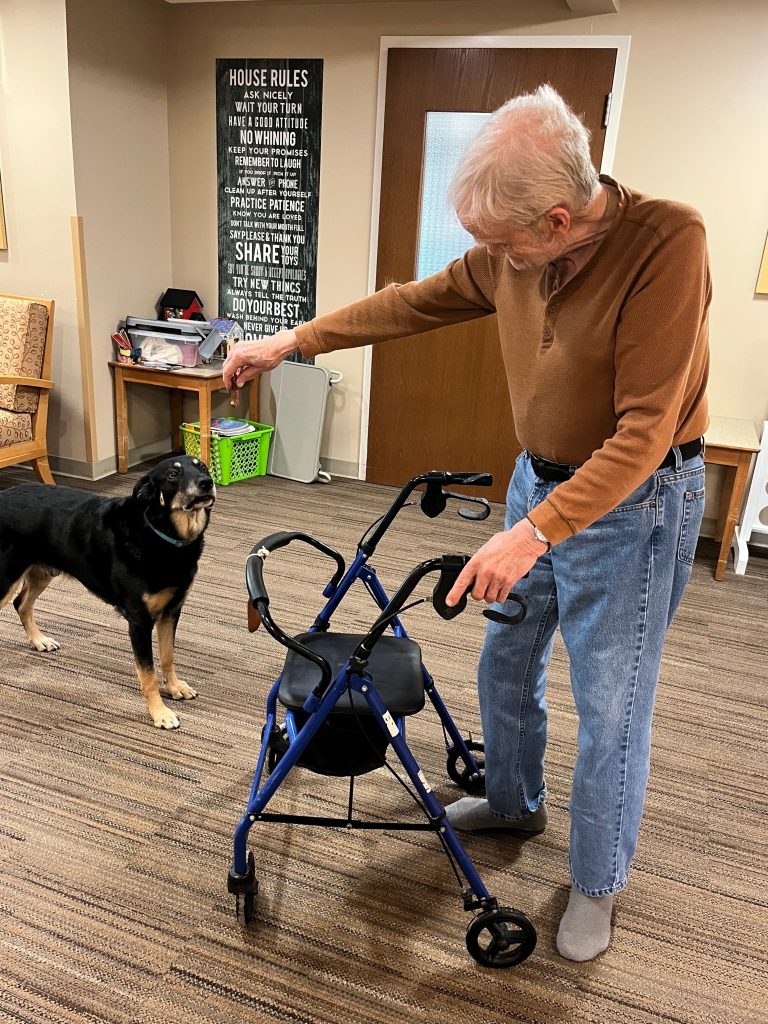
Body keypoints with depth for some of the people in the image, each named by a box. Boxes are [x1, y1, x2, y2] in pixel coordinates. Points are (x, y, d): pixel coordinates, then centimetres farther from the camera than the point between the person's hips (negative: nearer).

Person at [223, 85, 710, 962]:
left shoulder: (668, 243, -26)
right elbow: (415, 302, 7)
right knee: (505, 665, 19)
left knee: (610, 708, 5)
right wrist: (289, 342, 8)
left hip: (634, 503, -6)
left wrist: (533, 533, -33)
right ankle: (513, 803, 47)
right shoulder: (512, 253, -6)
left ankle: (596, 884, 31)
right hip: (538, 480, 7)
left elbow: (644, 430, -29)